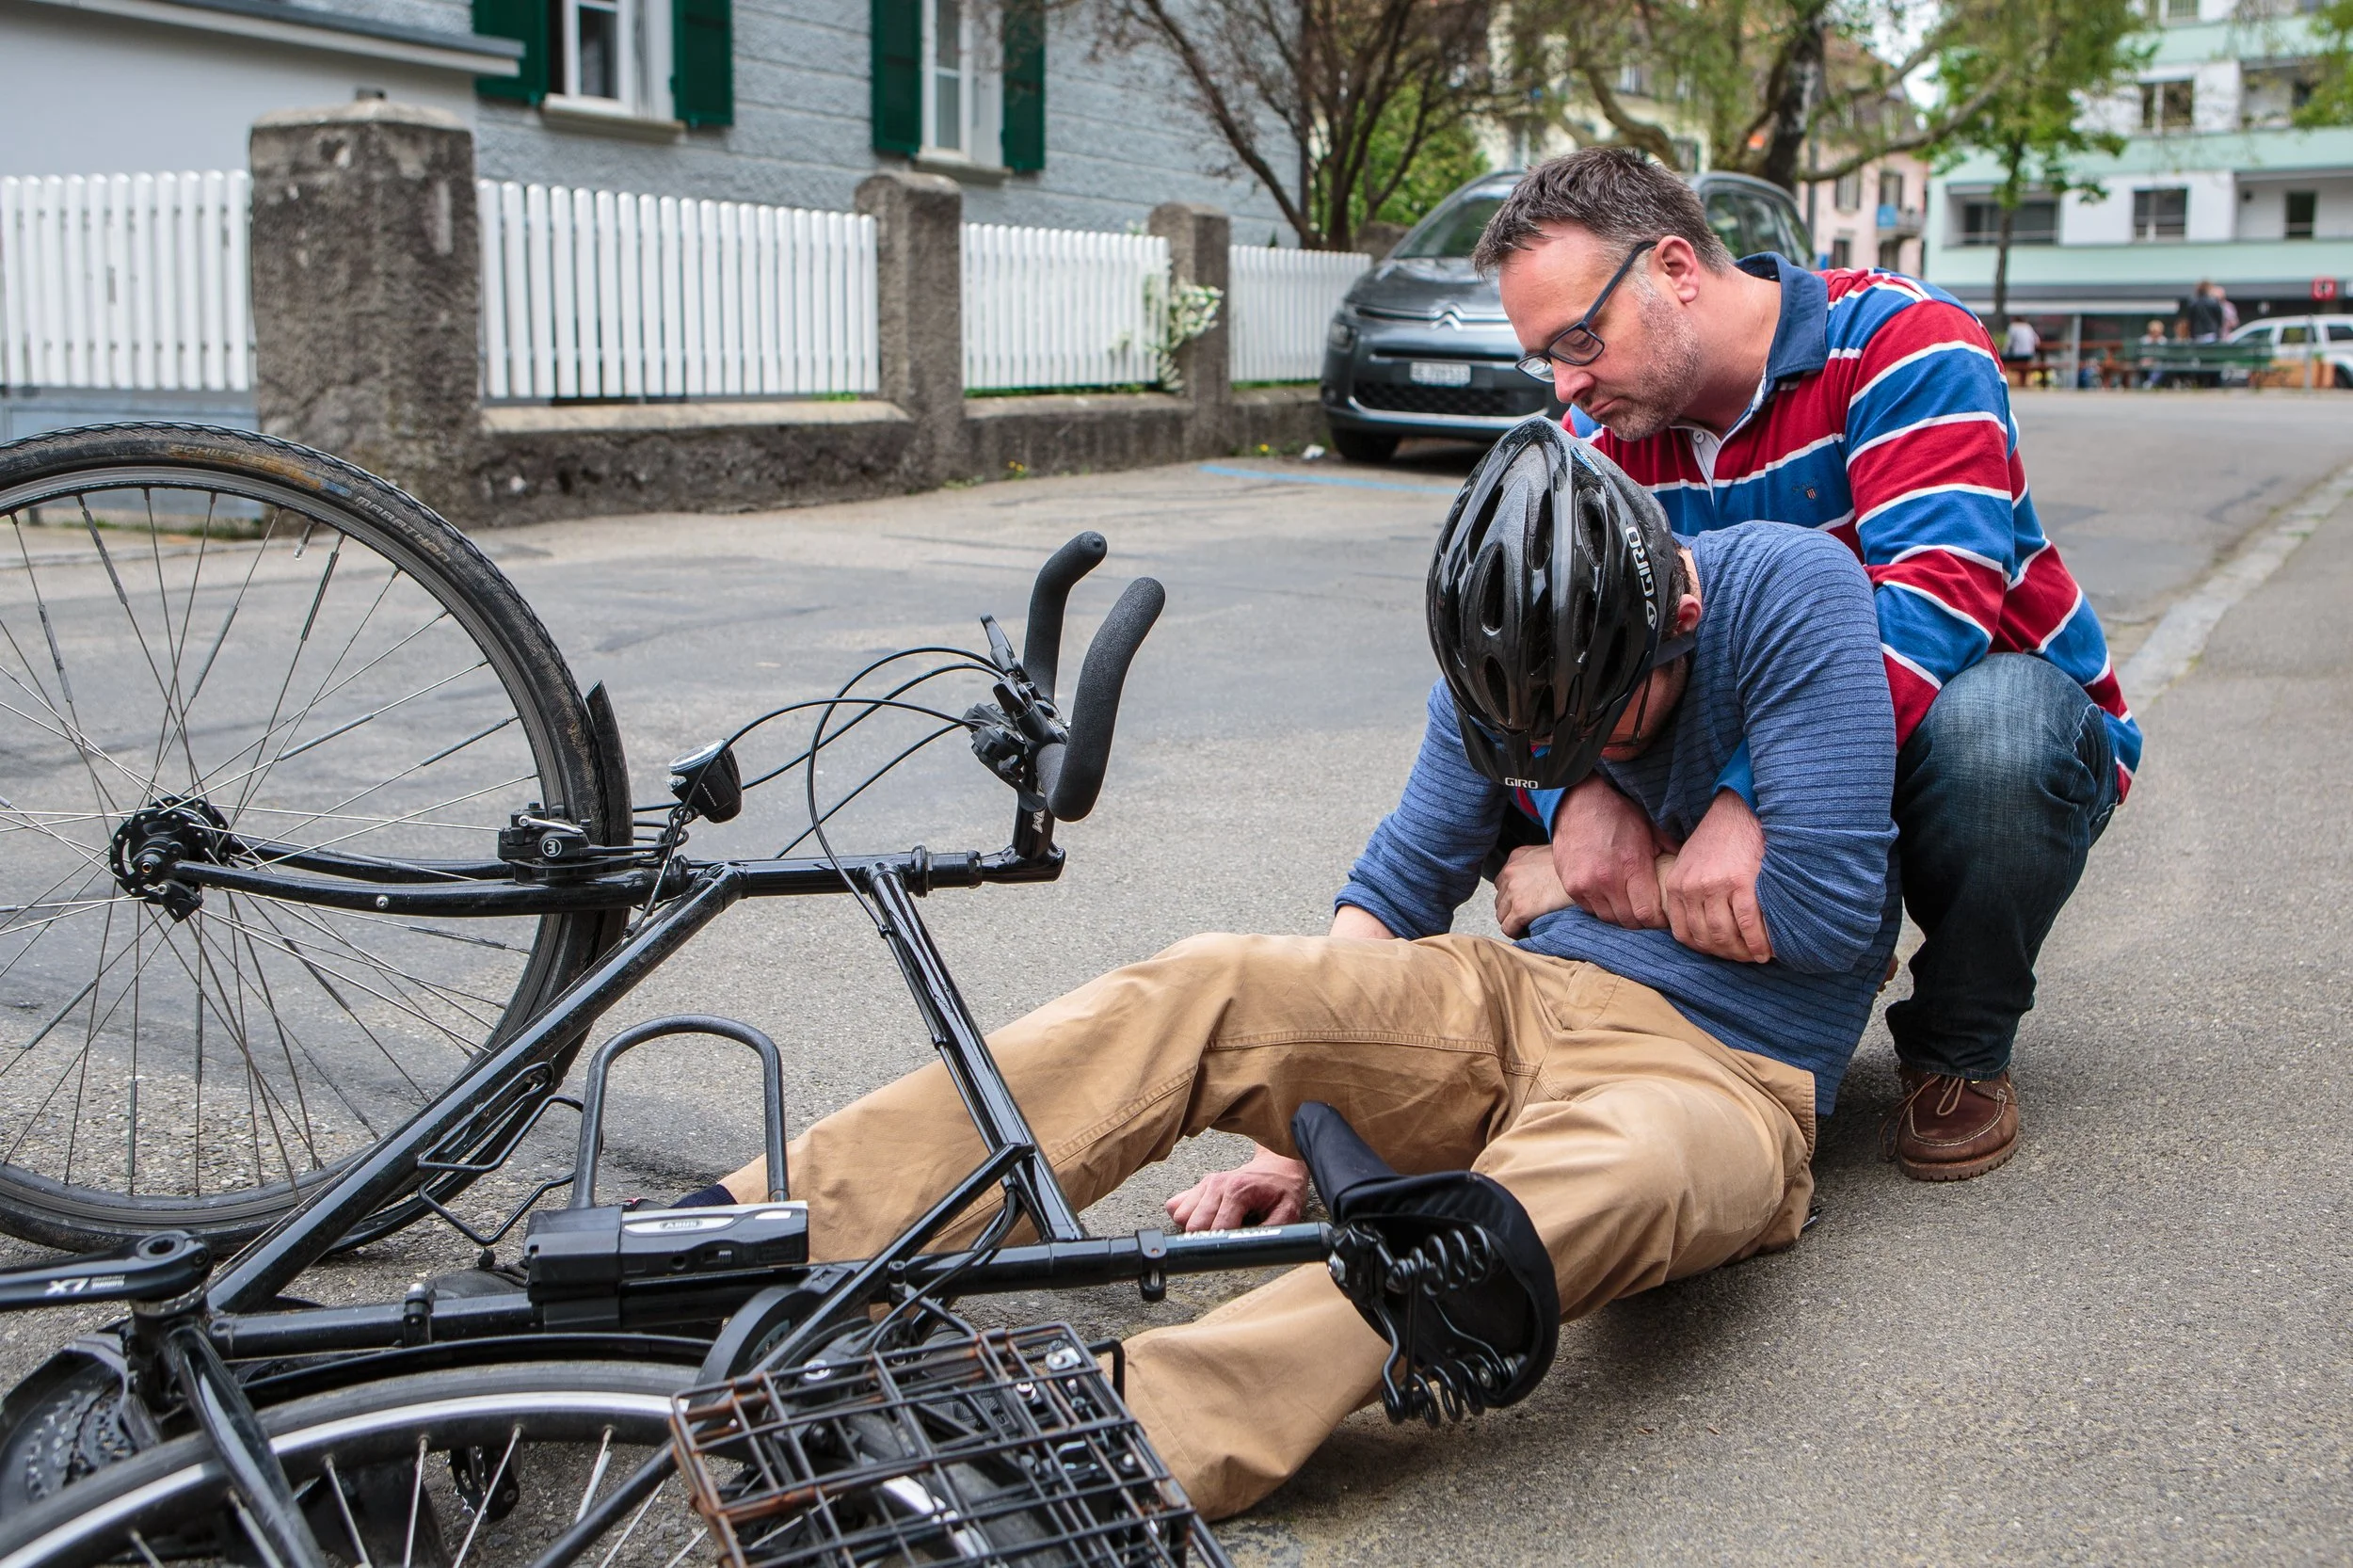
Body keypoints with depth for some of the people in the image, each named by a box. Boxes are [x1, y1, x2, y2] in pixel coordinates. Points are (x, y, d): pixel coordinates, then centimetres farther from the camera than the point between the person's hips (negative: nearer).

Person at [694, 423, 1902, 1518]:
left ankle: (1119, 1445, -55)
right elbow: (1399, 883, 10)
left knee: (1618, 1172, -41)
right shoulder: (1505, 662, 4)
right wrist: (1302, 1115, 0)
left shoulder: (1789, 590, -12)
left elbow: (1828, 911, -16)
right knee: (1203, 989, -21)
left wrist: (1568, 889, -3)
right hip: (1519, 1001, 4)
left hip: (1717, 1076, -4)